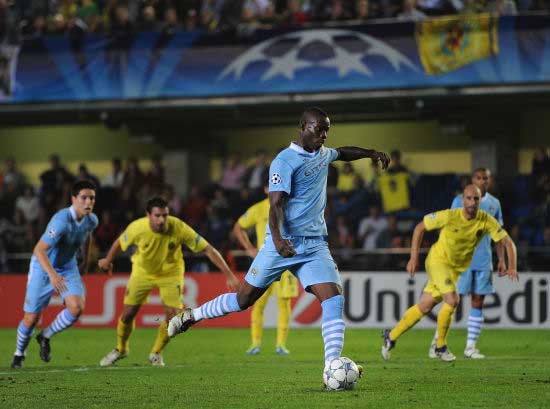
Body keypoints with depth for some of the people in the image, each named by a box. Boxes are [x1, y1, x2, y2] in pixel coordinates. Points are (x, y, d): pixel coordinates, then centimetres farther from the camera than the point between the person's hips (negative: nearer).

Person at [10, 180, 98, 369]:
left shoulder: (91, 220, -8)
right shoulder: (62, 221, -31)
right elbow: (39, 250, -37)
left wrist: (86, 258, 27)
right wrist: (52, 274, -50)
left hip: (68, 268, 5)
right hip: (43, 268, -5)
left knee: (77, 308, -19)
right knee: (32, 317, -1)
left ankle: (45, 337, 7)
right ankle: (19, 353, 29)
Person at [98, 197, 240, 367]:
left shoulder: (179, 228, -31)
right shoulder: (137, 228, -28)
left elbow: (208, 250, -26)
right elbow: (119, 243, -5)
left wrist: (229, 275, -28)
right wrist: (107, 261, 13)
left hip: (170, 273, 0)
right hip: (143, 271, 1)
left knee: (173, 317, -12)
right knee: (128, 314, -1)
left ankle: (156, 353, 15)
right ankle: (121, 349, 30)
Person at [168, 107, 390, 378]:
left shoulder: (323, 154, 13)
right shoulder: (285, 162, -13)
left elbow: (342, 153, 40)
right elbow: (276, 204, -23)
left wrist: (371, 153, 38)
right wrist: (277, 237, -38)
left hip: (315, 246, 6)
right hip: (283, 243, -6)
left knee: (334, 299, -16)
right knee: (243, 300, 3)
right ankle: (192, 315, 28)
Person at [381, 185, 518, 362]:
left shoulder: (486, 221, -12)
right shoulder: (449, 216, -21)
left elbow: (508, 242, -7)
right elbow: (420, 227, -8)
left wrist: (512, 267, -24)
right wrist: (414, 257, -12)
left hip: (456, 268, 5)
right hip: (438, 260, -5)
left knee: (424, 307, 8)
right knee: (452, 300, -24)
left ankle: (391, 336, 26)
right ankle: (440, 346, -6)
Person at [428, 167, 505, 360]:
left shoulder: (494, 203, 11)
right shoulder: (459, 201, -1)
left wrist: (501, 259, 10)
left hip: (484, 261, 4)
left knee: (478, 303, 3)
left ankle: (470, 347, 6)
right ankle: (437, 342, 7)